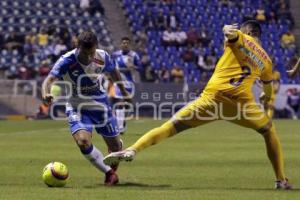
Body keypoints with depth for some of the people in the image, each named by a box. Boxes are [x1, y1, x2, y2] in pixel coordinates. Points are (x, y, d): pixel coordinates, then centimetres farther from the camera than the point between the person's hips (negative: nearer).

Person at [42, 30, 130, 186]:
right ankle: (110, 173, -7)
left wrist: (124, 92, 19)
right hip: (77, 107, -2)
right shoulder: (66, 61, -26)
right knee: (83, 141, -28)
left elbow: (113, 72, 6)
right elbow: (49, 80, -35)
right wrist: (46, 94, -57)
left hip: (99, 104, 3)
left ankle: (112, 170, 45)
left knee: (115, 146, 9)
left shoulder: (102, 57, -16)